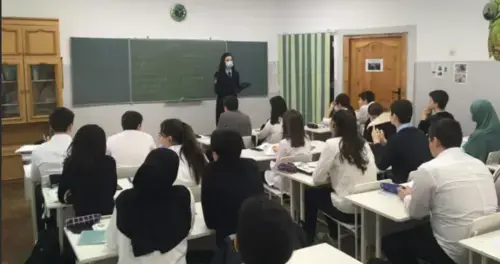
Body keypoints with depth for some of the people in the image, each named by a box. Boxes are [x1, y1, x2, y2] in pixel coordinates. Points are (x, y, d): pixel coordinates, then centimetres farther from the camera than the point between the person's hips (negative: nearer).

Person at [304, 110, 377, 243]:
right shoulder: (364, 143, 9)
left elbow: (317, 179, -7)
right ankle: (334, 236, 42)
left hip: (348, 208, -6)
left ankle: (307, 240, 31)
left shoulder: (333, 144, -10)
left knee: (310, 194, 19)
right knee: (328, 191, 31)